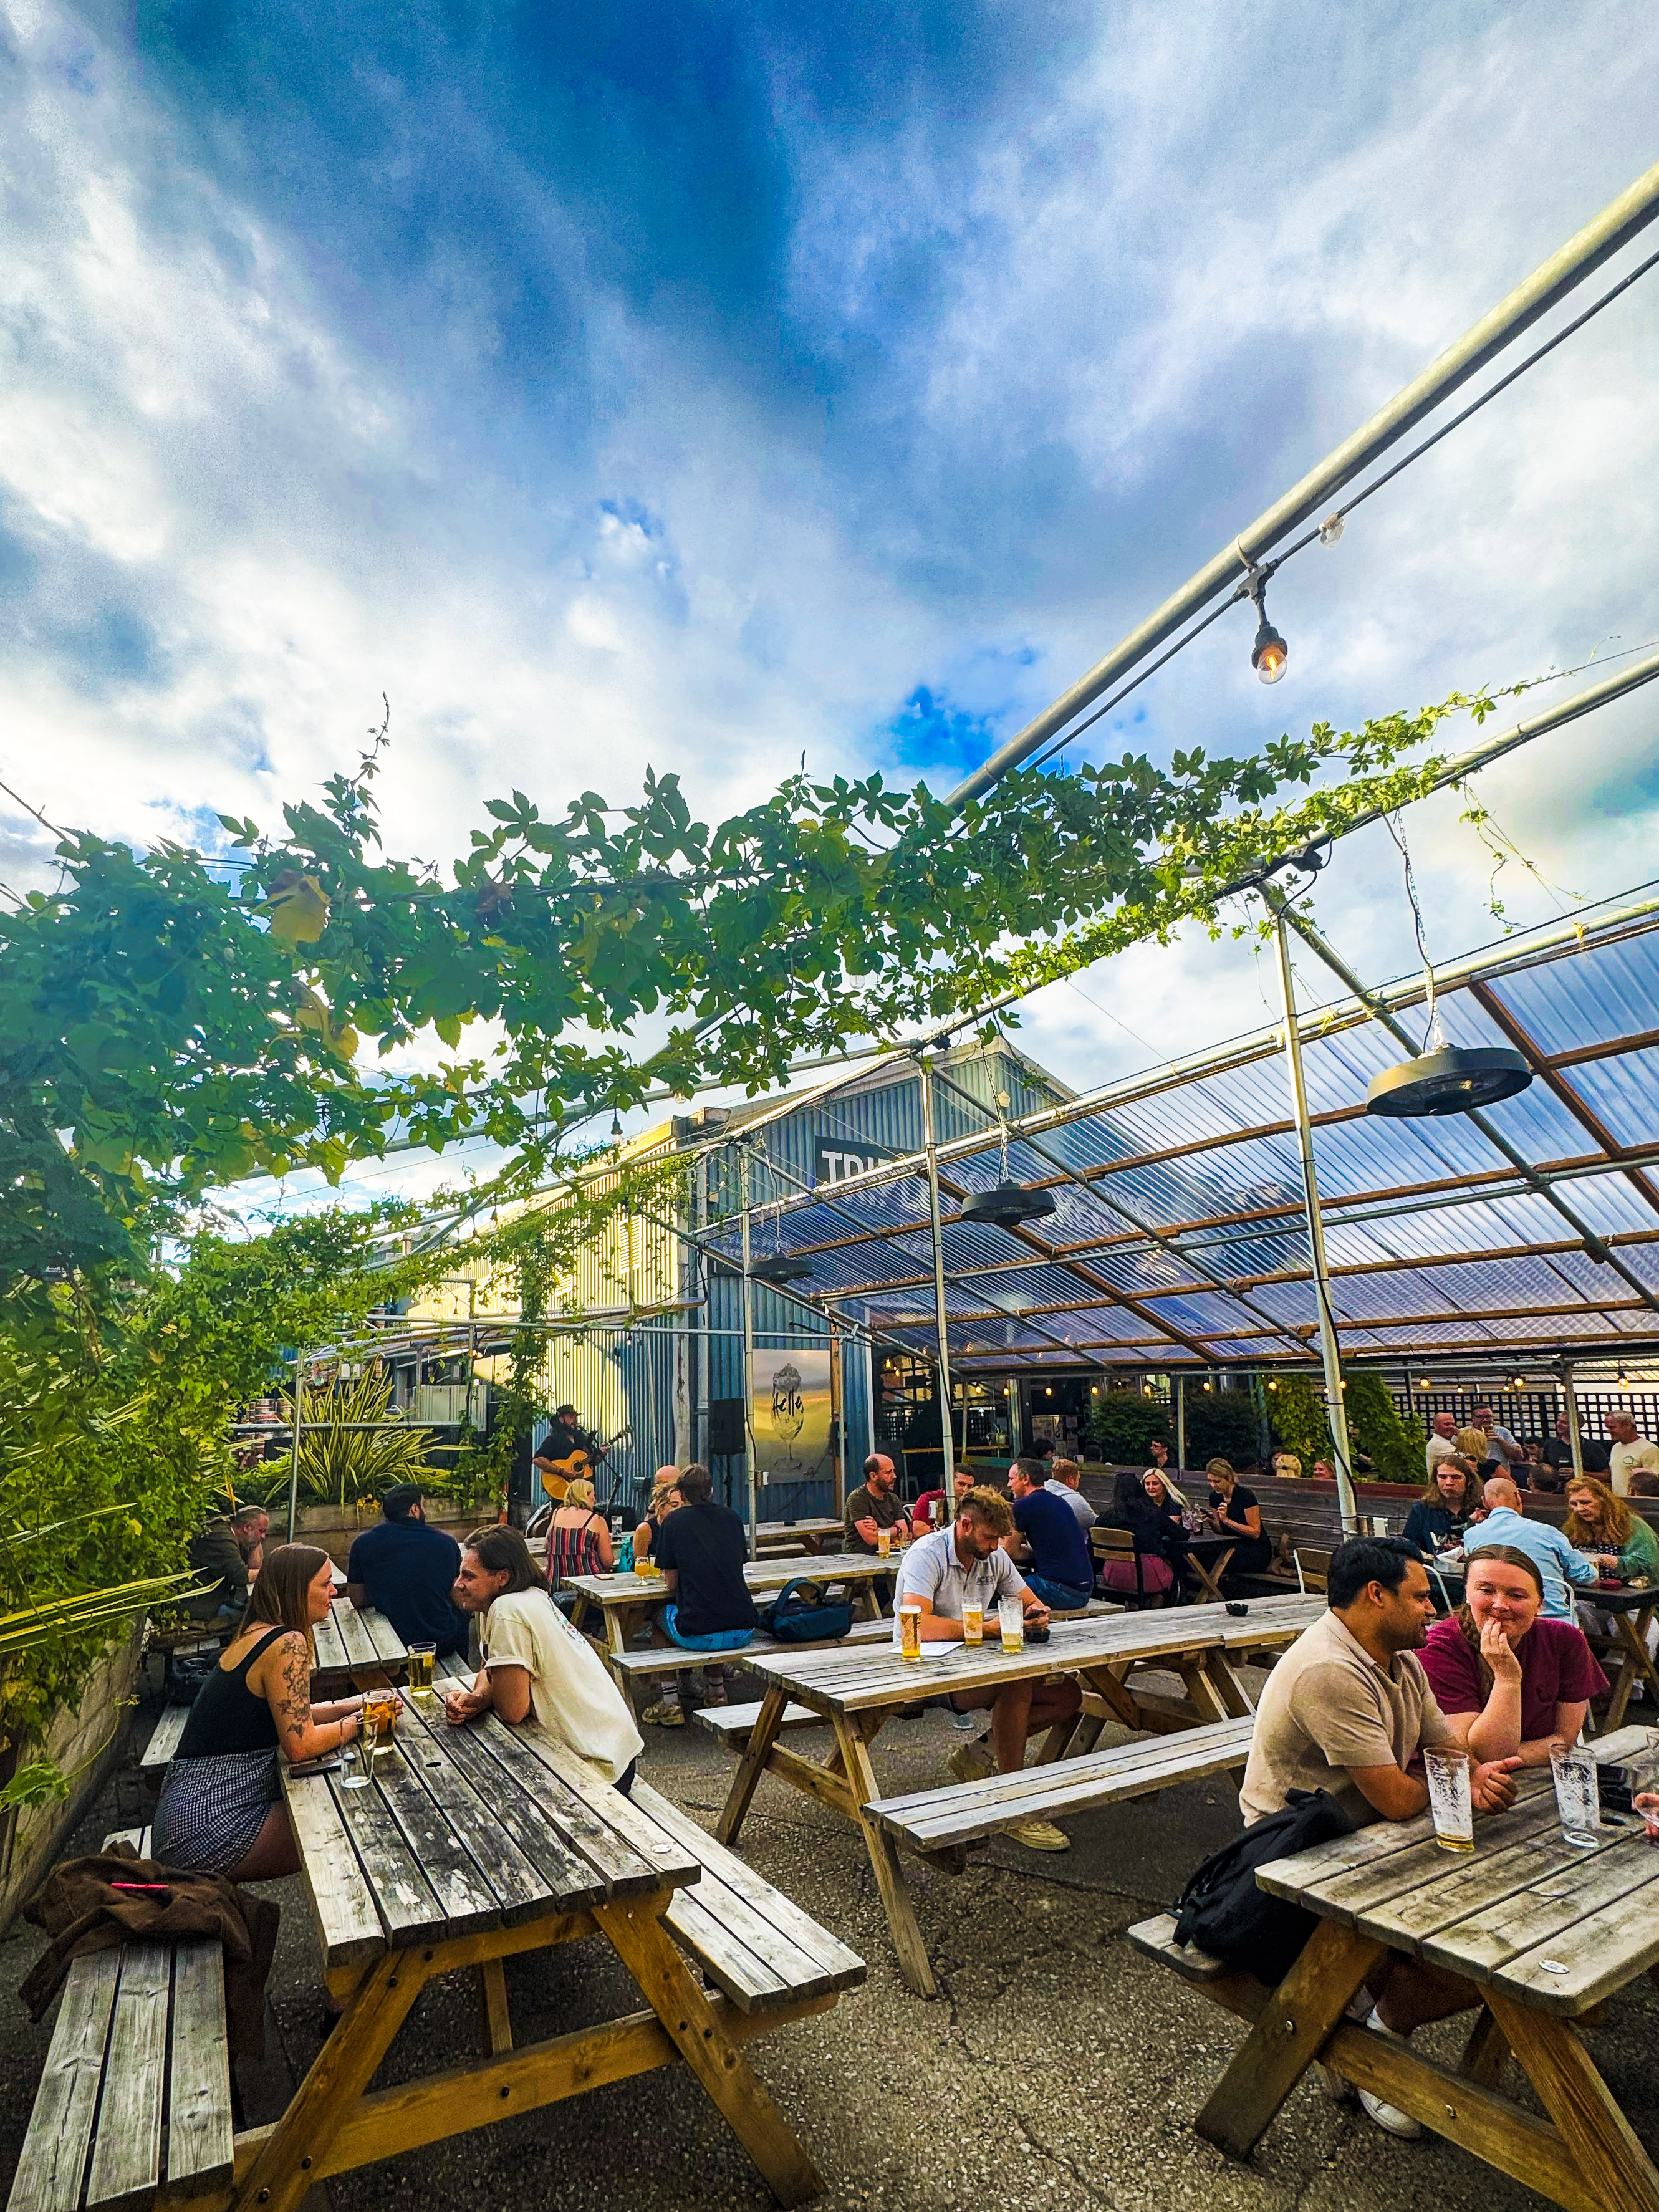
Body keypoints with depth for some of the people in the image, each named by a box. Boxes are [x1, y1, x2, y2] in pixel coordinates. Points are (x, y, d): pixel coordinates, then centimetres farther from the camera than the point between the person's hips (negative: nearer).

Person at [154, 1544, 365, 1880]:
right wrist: (354, 1724, -5)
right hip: (209, 1824, -9)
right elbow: (299, 1745, -21)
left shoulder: (253, 1634, 10)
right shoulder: (288, 1644, -19)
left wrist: (355, 1704, 12)